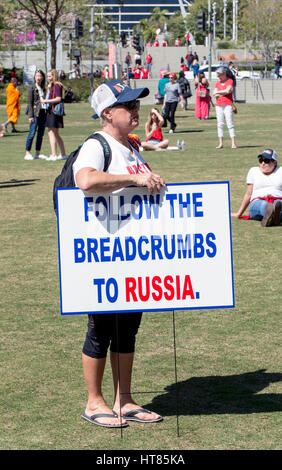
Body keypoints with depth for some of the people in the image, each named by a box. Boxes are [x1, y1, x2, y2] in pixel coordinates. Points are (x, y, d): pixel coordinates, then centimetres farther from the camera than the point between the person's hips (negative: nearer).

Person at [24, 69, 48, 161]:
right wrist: (30, 115, -13)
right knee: (32, 133, -9)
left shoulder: (43, 88, 14)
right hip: (35, 112, -6)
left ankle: (37, 153, 13)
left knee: (41, 134, 7)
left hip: (43, 112, 6)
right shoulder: (32, 88, -3)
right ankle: (27, 153, -6)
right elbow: (30, 102, -6)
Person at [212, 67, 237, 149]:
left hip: (228, 105, -5)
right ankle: (220, 143, 5)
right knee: (220, 124, 3)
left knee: (230, 124, -9)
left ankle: (233, 143, -10)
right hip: (219, 105, 5)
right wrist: (224, 92, -7)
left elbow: (228, 90, -15)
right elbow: (214, 95, 5)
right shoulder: (217, 83, 15)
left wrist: (218, 92, -3)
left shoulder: (230, 81, 1)